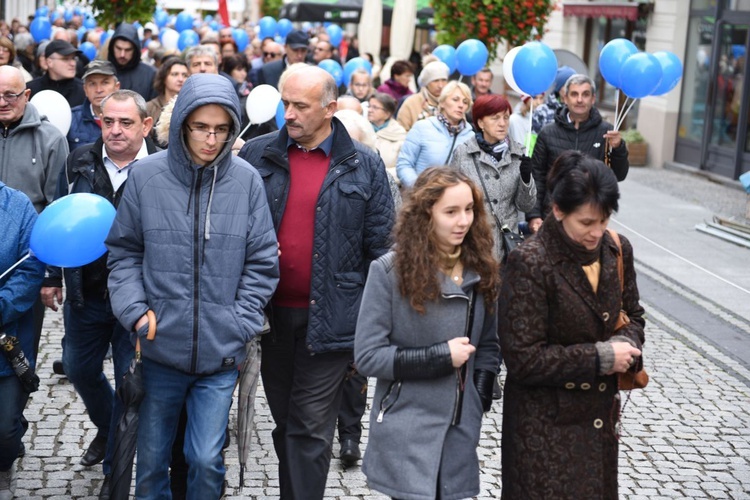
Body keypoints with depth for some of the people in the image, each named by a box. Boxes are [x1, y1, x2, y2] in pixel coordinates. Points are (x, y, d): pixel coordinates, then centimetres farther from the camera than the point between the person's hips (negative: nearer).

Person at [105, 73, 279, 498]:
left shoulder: (246, 180, -6)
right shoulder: (147, 176, -5)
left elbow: (262, 264, 0)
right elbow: (124, 252, 4)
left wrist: (239, 323, -6)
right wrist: (135, 311, -8)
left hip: (221, 352, -1)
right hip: (160, 348, 1)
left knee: (206, 460, 2)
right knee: (152, 457, 13)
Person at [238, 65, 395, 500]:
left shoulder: (364, 166, -1)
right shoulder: (257, 155, 4)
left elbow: (381, 245, 0)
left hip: (330, 317, -3)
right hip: (272, 312, 3)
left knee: (310, 429, -1)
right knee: (284, 421, 15)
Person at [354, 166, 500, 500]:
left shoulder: (481, 271, 4)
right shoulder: (390, 270, -11)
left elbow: (487, 345, 12)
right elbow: (367, 356, -13)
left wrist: (480, 400, 0)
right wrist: (440, 356, -16)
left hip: (460, 432, 5)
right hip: (406, 433, -4)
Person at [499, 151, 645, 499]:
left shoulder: (616, 250, -1)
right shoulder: (530, 264, -19)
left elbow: (632, 315, 15)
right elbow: (522, 359, -21)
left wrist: (627, 344, -9)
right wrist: (601, 357, -19)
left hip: (600, 415, 6)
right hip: (545, 424, -6)